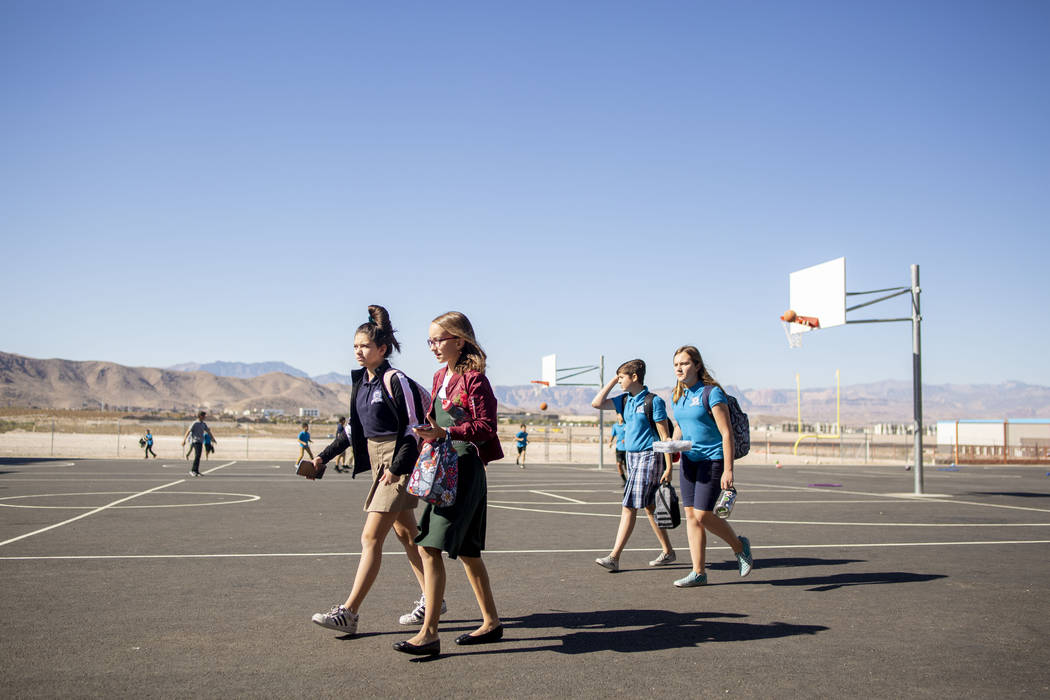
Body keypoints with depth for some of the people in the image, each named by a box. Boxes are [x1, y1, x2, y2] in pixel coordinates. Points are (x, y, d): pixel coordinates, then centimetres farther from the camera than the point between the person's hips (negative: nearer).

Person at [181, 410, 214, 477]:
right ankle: (193, 470, -13)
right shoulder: (195, 423, -8)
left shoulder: (204, 424, 13)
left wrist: (213, 439, 25)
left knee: (198, 456, 6)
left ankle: (196, 471, 10)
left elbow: (208, 432, 23)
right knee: (197, 455, -16)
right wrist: (184, 440, -17)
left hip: (200, 442, 7)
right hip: (195, 441, -7)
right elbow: (188, 431, -12)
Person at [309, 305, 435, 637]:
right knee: (406, 533, 15)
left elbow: (414, 427, -15)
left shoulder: (395, 380, -14)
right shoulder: (359, 380, 11)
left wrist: (396, 467, -19)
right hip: (379, 463, 9)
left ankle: (349, 613, -7)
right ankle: (431, 599, 27)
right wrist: (323, 457, 16)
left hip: (399, 463, -9)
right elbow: (354, 427, 20)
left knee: (371, 537, -10)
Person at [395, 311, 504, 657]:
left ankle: (429, 633, -9)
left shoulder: (475, 379, -11)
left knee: (431, 547, -13)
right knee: (466, 550, 14)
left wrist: (444, 433, -27)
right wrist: (427, 430, 8)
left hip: (465, 469, -9)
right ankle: (491, 622, 26)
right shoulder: (440, 377, 15)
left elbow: (485, 427, -17)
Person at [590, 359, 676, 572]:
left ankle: (614, 557, -10)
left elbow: (665, 436, -12)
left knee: (629, 507, -11)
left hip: (648, 458, -8)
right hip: (632, 457, 8)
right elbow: (596, 403, 6)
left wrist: (668, 467, -15)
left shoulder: (654, 401, -12)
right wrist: (613, 381, 4)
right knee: (650, 507, 13)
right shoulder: (625, 400, 10)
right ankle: (668, 552, 25)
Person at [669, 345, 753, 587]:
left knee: (703, 514, -10)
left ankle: (739, 546, 16)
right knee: (691, 515, 3)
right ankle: (698, 572, 9)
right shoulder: (677, 396, 9)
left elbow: (727, 433, -15)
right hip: (689, 460, 7)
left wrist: (728, 470, -20)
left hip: (713, 458, -7)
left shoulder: (712, 393, -13)